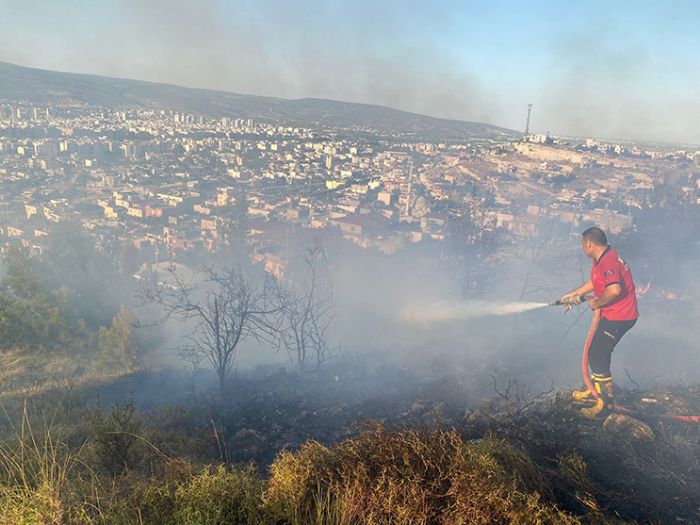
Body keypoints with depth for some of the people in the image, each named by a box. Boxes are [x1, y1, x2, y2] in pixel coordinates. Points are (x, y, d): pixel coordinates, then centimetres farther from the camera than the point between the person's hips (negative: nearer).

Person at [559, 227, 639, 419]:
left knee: (597, 355, -8)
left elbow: (615, 289, -39)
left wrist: (596, 303, -22)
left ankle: (606, 403, 0)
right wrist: (572, 294, 30)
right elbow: (594, 282, 26)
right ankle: (595, 390, 36)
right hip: (612, 315, 11)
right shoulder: (602, 259, 10)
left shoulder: (608, 262, -25)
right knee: (597, 352, 20)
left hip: (618, 317, -11)